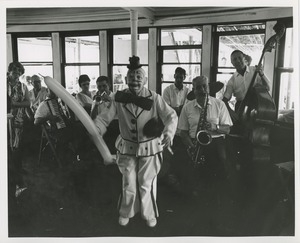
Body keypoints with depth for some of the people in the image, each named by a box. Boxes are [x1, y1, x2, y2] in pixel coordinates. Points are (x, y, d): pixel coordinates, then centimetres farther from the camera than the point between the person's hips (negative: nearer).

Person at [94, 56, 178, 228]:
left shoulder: (154, 98, -14)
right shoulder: (118, 98, -10)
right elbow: (105, 117, -9)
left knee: (146, 184, 13)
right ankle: (126, 213, 42)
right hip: (127, 147, 1)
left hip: (150, 147, -1)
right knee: (129, 184, 15)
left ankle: (149, 214, 39)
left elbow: (171, 115, -15)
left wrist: (169, 132, -35)